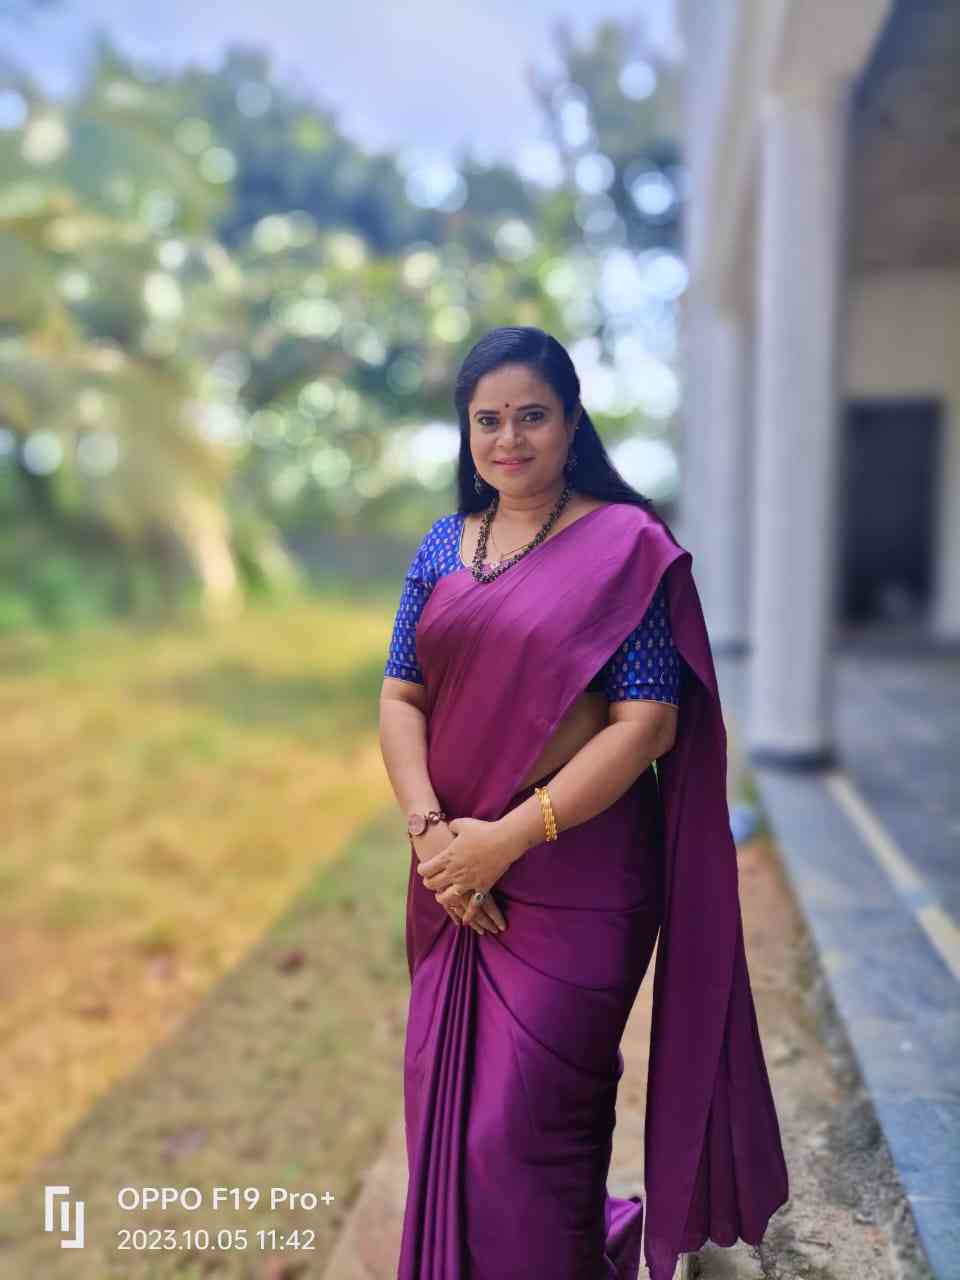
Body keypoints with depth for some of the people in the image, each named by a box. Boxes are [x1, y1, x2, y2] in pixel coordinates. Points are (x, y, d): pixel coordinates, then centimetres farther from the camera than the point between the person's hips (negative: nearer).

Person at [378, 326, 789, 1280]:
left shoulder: (629, 546, -9)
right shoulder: (445, 543, 7)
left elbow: (648, 724, -15)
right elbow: (399, 697, 4)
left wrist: (508, 838, -17)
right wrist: (429, 829, -11)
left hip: (578, 872, -5)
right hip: (455, 870, 6)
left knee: (522, 1121, 3)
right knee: (441, 1095, 18)